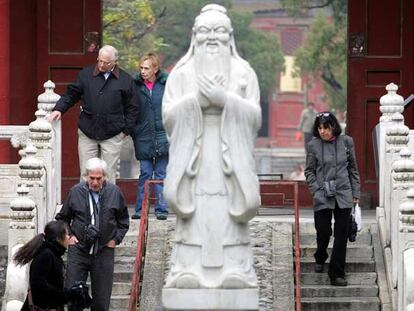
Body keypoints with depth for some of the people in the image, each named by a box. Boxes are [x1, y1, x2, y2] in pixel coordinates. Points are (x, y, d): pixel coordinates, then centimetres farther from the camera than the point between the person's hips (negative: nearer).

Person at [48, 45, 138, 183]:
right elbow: (71, 95, 10)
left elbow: (132, 108, 7)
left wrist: (126, 130, 1)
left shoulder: (125, 80, 2)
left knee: (109, 175, 2)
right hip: (87, 133, 1)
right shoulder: (86, 74, 5)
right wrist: (58, 109, -5)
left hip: (112, 136, -1)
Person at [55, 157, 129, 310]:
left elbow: (123, 221, 14)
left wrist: (116, 239, 3)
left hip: (104, 251, 0)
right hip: (78, 250, 0)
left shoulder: (114, 192, 0)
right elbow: (62, 218, 13)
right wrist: (69, 235, 1)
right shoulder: (75, 192, -2)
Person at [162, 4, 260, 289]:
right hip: (193, 155, 0)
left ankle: (234, 271, -9)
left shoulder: (243, 72, 11)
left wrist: (223, 98, -12)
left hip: (230, 156, 0)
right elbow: (169, 115, 2)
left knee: (229, 215, -8)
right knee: (195, 215, -8)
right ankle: (190, 272, -8)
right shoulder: (181, 73, 12)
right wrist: (198, 98, -11)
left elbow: (254, 116, 1)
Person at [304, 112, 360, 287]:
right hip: (322, 197, -1)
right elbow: (309, 171, 5)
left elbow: (353, 168, 9)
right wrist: (316, 190, -6)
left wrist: (356, 192, 7)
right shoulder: (313, 145, -2)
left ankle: (337, 274, 5)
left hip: (343, 195, 1)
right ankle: (320, 258, 33)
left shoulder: (346, 142, 2)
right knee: (323, 231, 0)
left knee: (341, 234, -1)